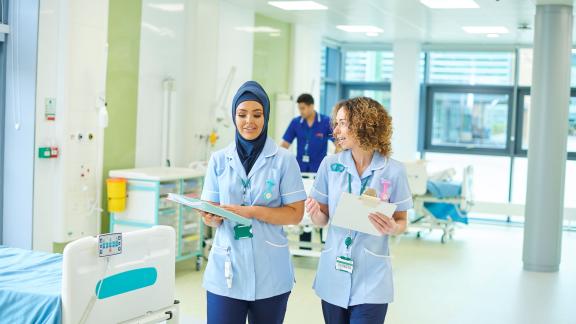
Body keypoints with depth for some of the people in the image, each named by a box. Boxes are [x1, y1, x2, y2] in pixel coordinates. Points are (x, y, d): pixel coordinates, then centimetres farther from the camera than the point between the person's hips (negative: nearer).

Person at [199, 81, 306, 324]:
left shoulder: (284, 160, -2)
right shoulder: (219, 160, 5)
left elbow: (295, 213, -4)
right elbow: (210, 211, 7)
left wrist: (251, 211, -16)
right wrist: (212, 217, -16)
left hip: (270, 272, -1)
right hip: (226, 268, 1)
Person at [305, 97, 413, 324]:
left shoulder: (393, 171, -6)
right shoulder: (330, 165, 0)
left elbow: (401, 221, 3)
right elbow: (323, 219, 6)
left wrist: (392, 228, -18)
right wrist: (315, 214, -16)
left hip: (371, 279, -2)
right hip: (333, 274, 2)